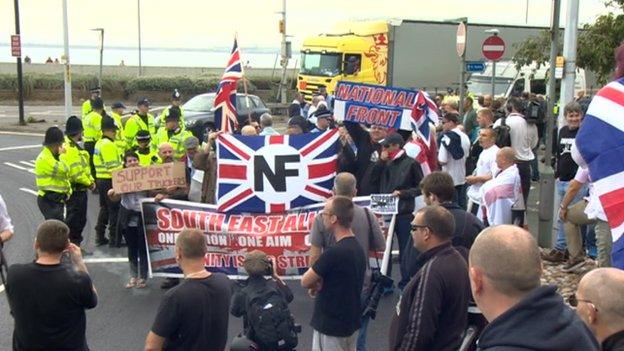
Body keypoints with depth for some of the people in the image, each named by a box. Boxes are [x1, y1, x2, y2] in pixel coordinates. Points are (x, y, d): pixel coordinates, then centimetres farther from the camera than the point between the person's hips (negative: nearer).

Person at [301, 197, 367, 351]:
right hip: (350, 321, 9)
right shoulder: (358, 248, 3)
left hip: (331, 325, -9)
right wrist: (321, 285, -5)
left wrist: (316, 284, 3)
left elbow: (305, 281, -17)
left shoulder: (334, 252, -26)